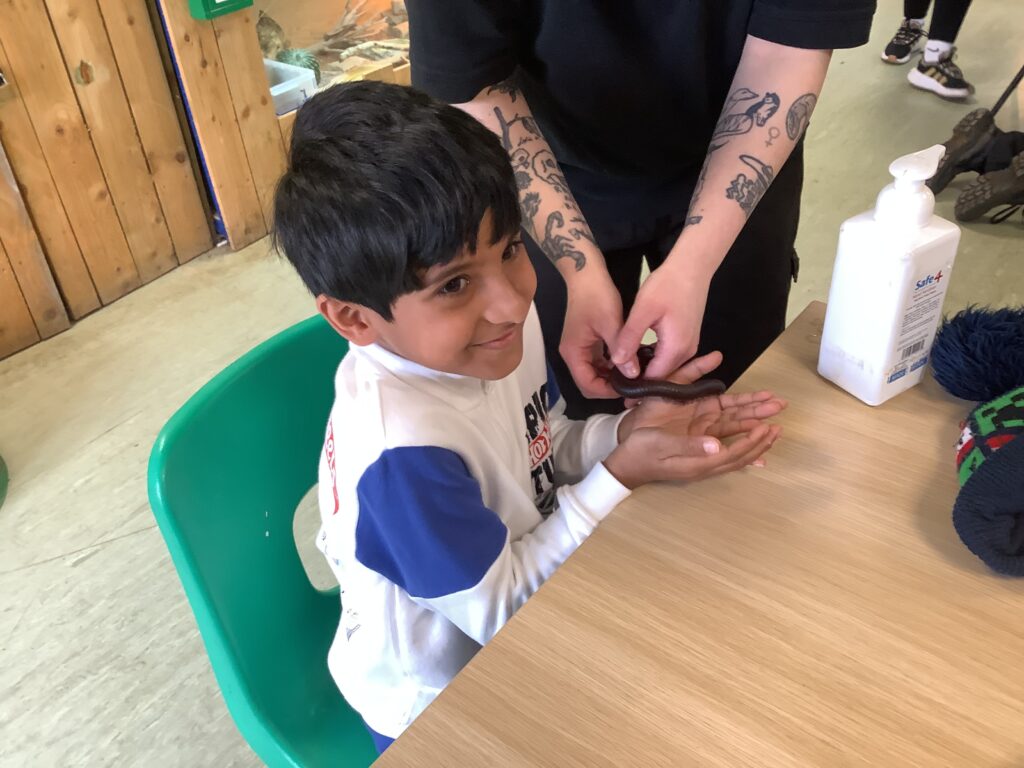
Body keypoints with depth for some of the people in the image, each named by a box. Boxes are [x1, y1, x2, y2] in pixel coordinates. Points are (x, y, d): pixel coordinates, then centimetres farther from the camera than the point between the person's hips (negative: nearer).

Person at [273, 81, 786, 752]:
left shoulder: (501, 323, -16)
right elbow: (506, 605, -22)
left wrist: (628, 431, -18)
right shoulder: (401, 451, -36)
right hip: (436, 704, -6)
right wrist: (625, 475, -27)